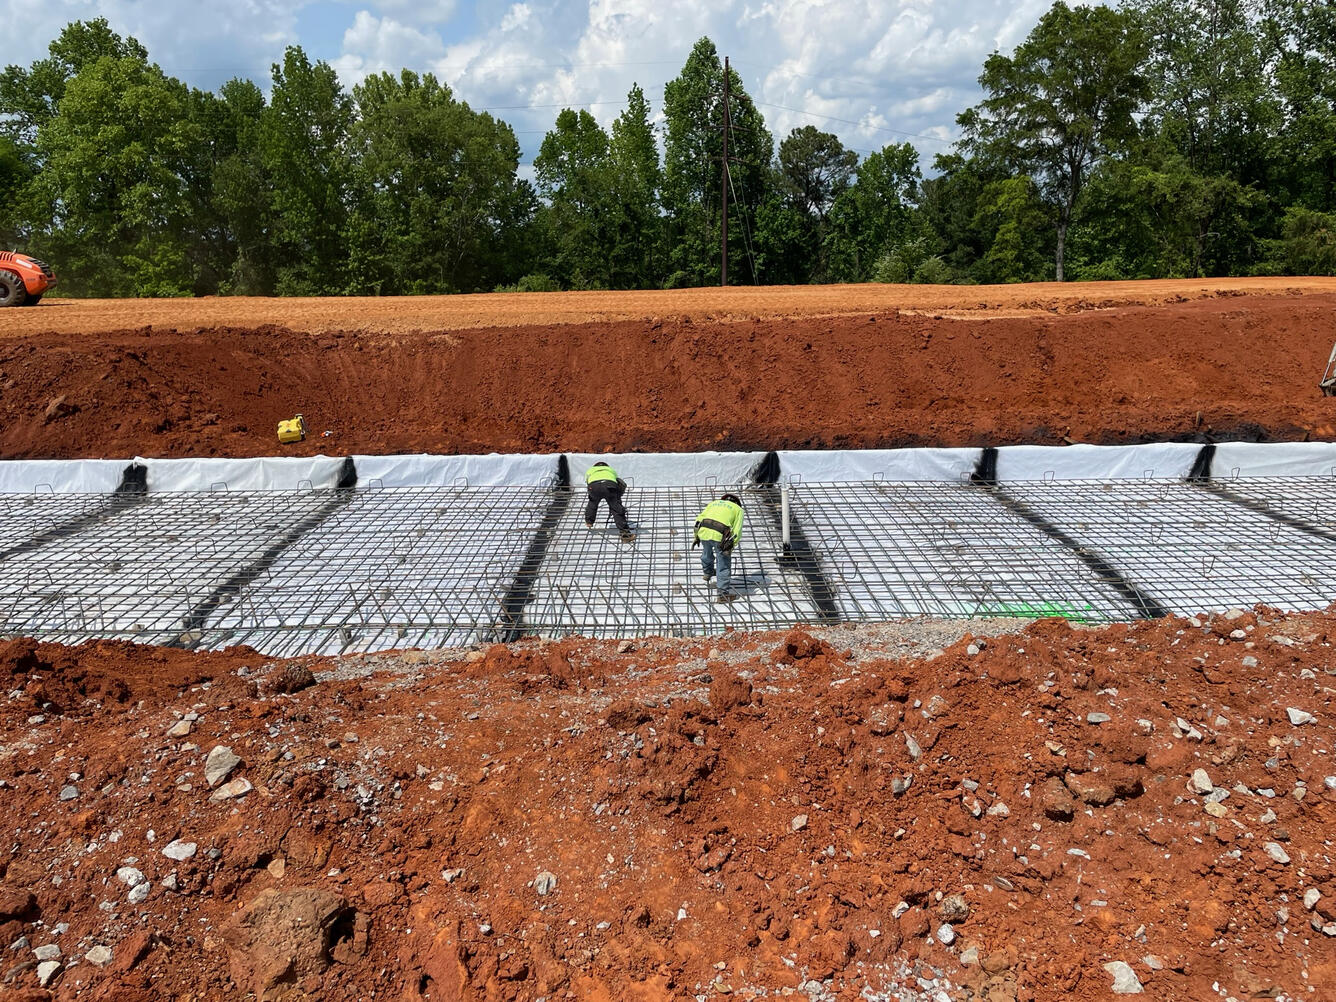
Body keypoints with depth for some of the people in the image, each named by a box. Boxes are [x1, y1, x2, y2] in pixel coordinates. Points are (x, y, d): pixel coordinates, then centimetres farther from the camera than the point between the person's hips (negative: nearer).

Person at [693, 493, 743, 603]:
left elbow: (699, 519, 22)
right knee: (724, 565, 10)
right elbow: (737, 529, 6)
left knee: (707, 552, 34)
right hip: (720, 536, -4)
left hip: (704, 531, 4)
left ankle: (707, 573, 58)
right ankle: (724, 593, 11)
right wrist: (731, 545, 4)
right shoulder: (738, 509, 22)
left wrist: (697, 537, 27)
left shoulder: (714, 503, 31)